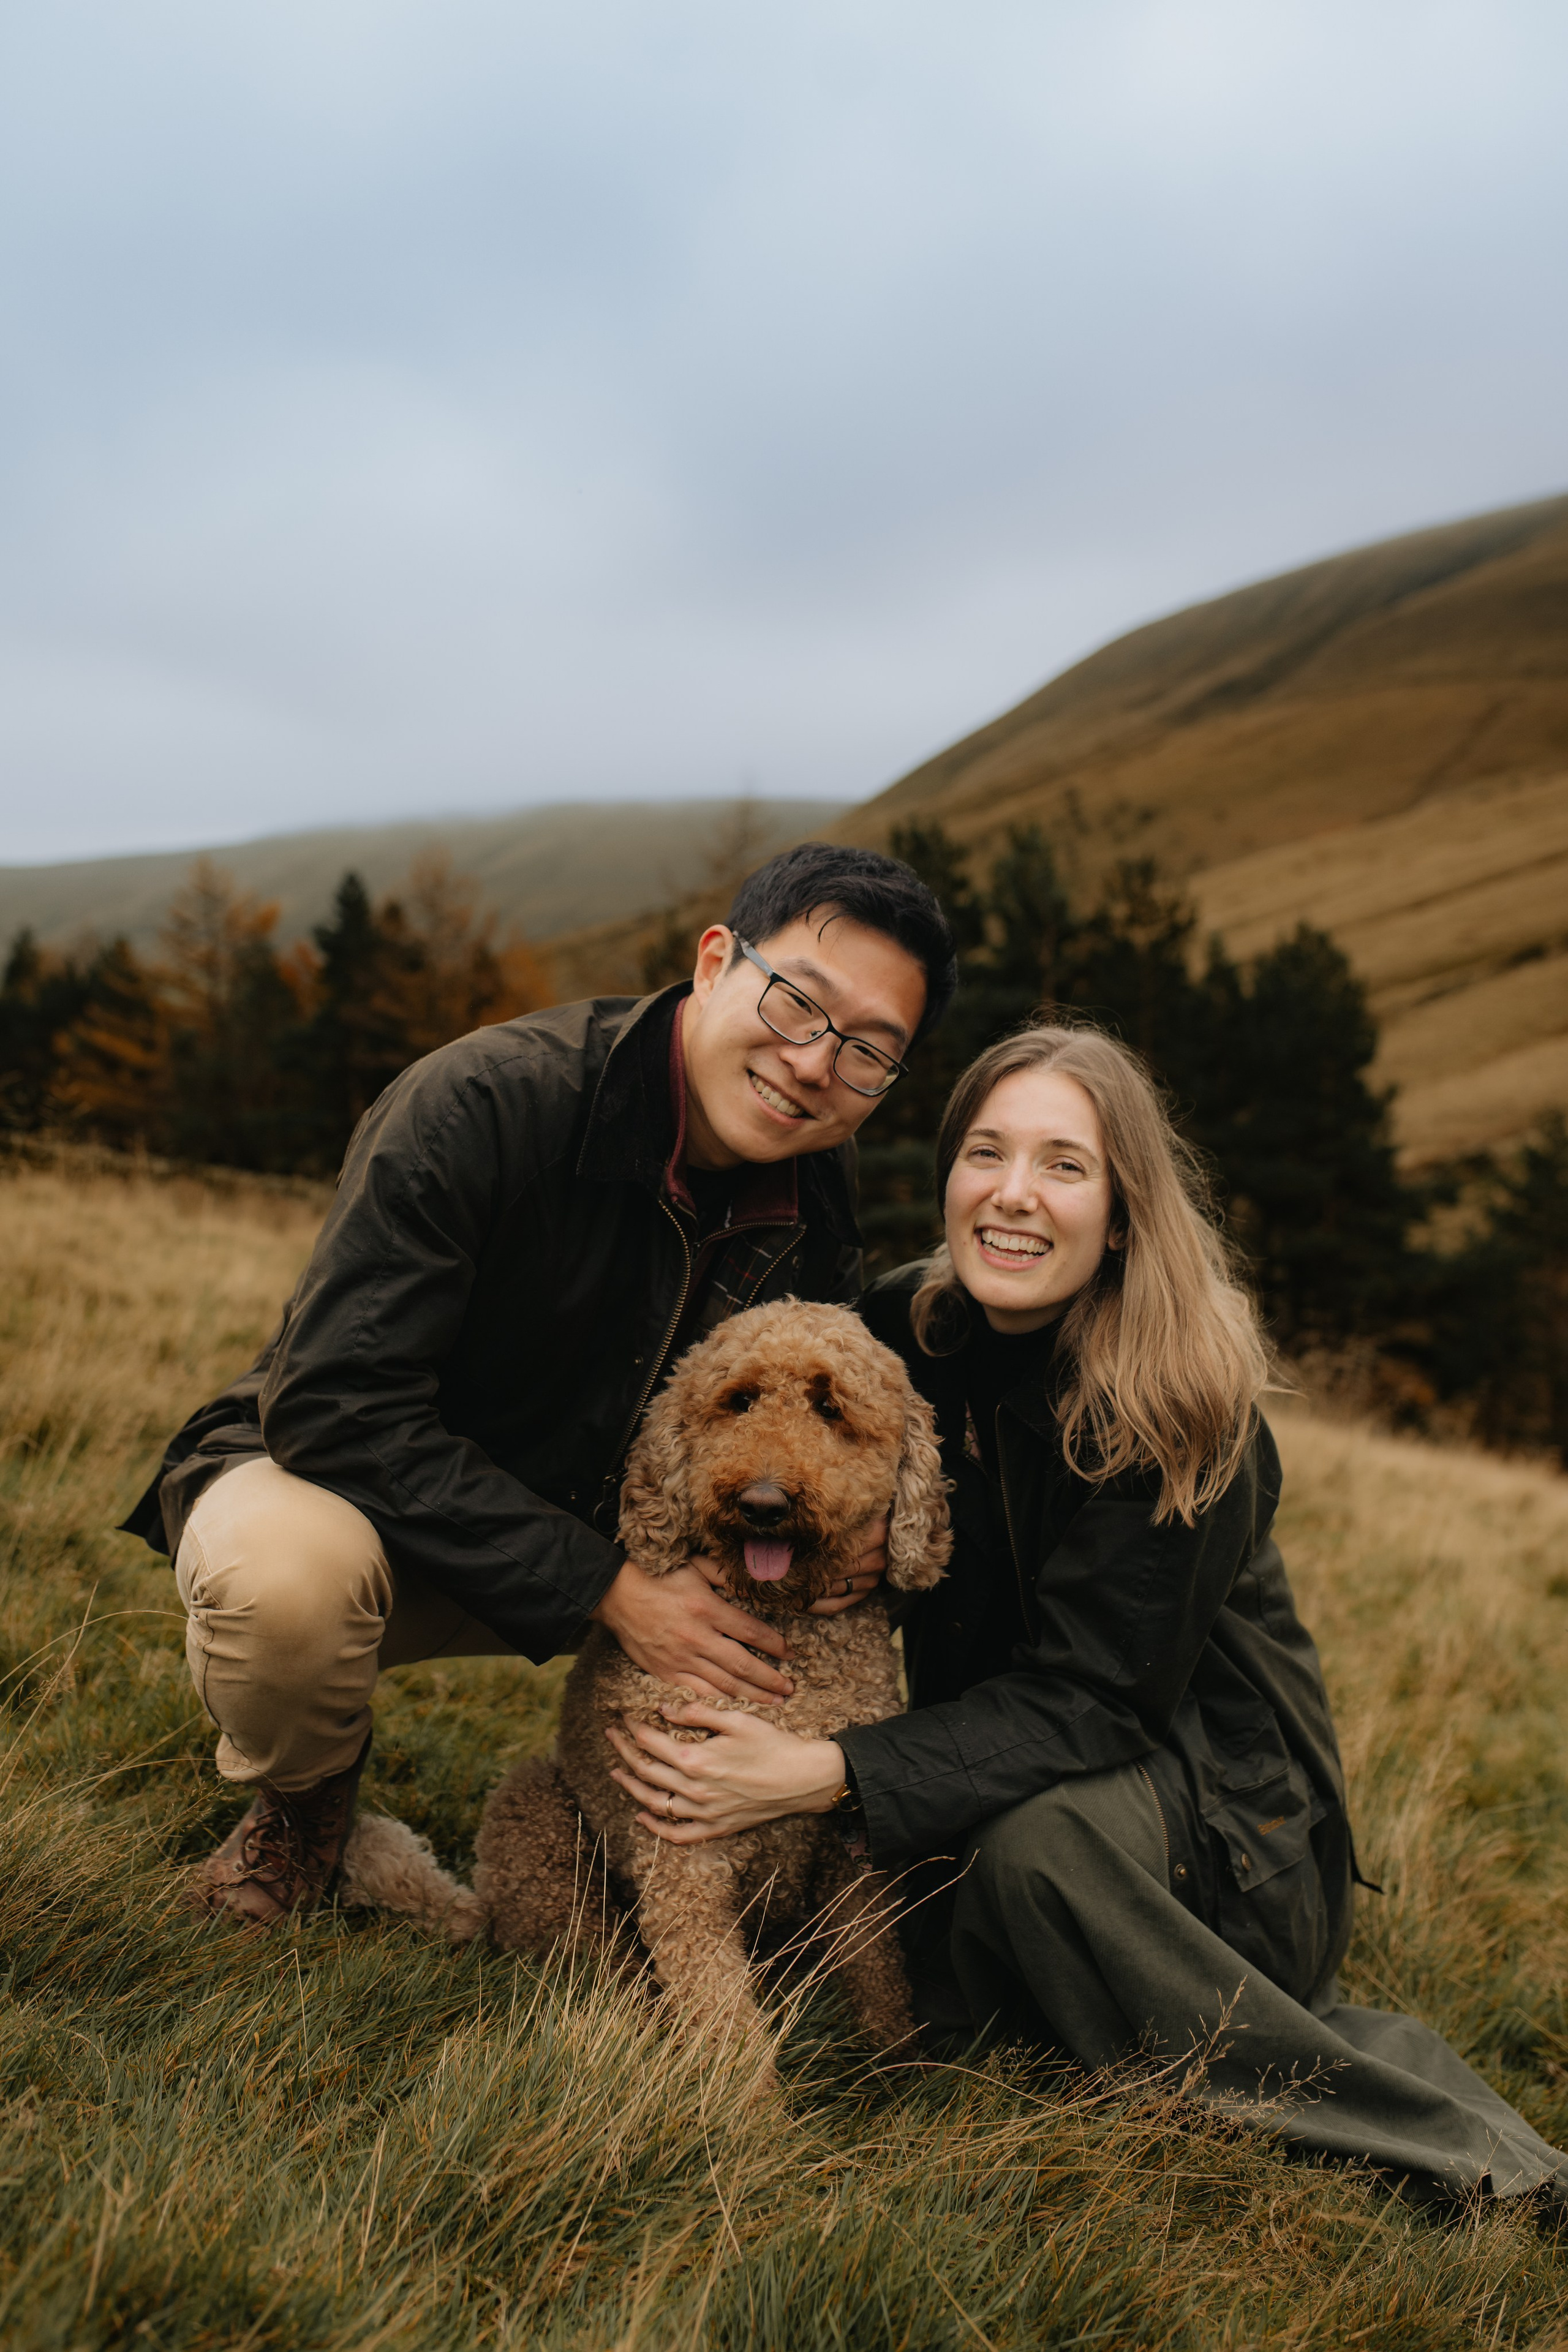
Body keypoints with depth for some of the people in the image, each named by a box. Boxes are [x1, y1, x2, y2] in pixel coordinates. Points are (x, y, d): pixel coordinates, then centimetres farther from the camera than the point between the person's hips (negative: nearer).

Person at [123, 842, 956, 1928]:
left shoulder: (820, 1196, -9)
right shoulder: (486, 1103, -30)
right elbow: (334, 1403, -32)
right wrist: (606, 1588, -33)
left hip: (588, 1526, 5)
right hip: (324, 1478, -5)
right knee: (286, 1573, -38)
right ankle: (309, 1800, -1)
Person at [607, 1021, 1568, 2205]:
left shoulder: (1181, 1406, -24)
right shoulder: (901, 1330, -8)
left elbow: (1090, 1699, -27)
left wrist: (827, 1774, -37)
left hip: (1215, 1791, -6)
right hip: (994, 1759, 6)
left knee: (1035, 1846, -35)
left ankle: (1434, 2132, -15)